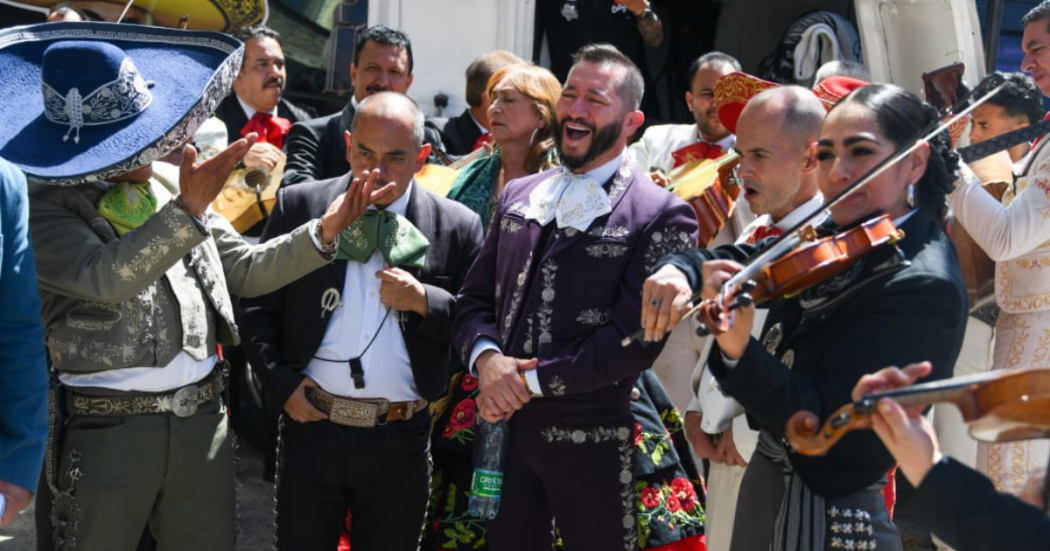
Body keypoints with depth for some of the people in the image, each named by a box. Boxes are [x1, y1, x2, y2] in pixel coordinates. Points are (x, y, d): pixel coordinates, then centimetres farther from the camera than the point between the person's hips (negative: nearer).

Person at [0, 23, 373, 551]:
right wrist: (187, 211, -31)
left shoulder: (173, 190, 10)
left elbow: (245, 270, 12)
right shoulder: (45, 208, -8)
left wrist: (322, 231, 0)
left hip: (202, 421, 5)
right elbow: (105, 277, -25)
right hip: (107, 430, -5)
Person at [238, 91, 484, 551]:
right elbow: (258, 305, 5)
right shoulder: (299, 206, 1)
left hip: (401, 442, 0)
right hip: (311, 427, 0)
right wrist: (281, 383, -4)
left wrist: (424, 301, -16)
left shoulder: (457, 228, -1)